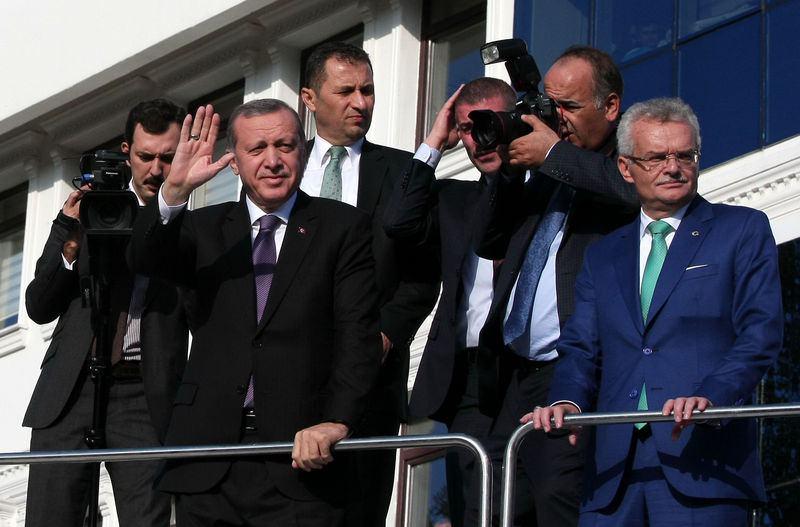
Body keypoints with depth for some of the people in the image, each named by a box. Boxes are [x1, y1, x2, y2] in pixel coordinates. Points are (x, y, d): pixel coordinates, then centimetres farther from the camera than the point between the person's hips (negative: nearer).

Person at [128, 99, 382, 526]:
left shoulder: (343, 227, 7)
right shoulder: (205, 229, 14)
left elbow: (358, 335, -2)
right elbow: (144, 259, -5)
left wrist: (336, 422, -16)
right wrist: (175, 191, -23)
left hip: (300, 461, -2)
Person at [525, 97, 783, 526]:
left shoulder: (743, 230, 9)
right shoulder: (603, 255, 23)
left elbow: (761, 333, -2)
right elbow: (580, 348, 16)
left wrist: (710, 395, -19)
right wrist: (567, 400, -7)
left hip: (703, 460, -4)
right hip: (615, 466, 4)